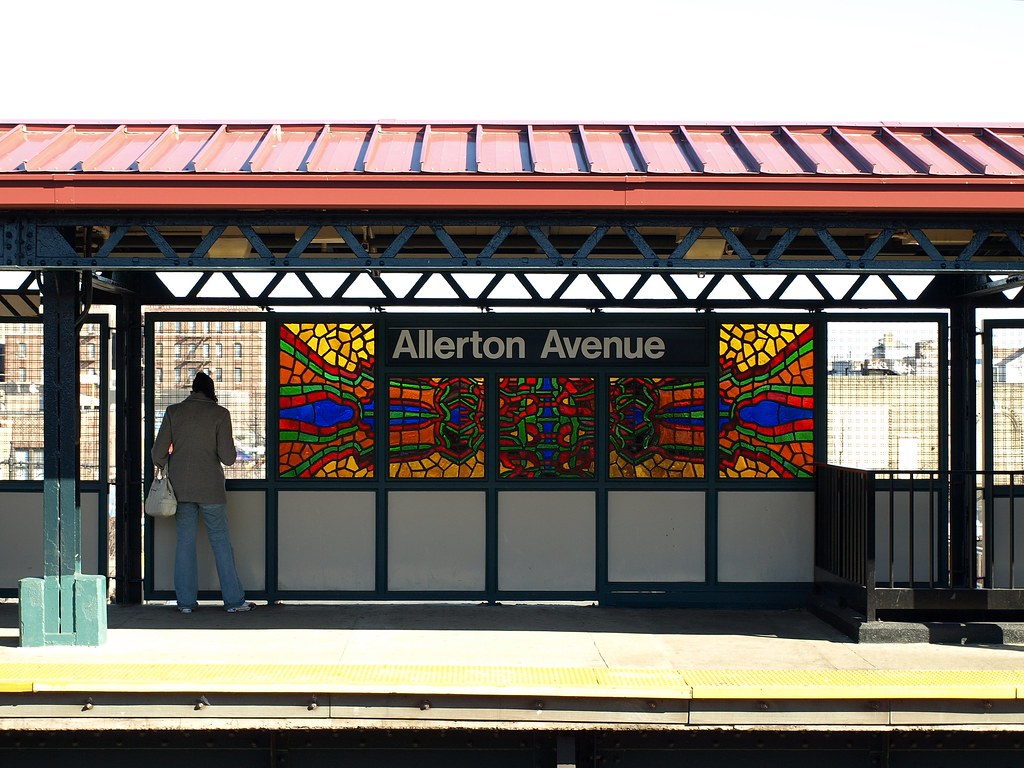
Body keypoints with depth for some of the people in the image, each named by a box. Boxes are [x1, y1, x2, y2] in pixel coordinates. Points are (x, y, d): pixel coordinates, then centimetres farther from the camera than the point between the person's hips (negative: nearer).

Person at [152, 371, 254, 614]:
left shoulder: (174, 411, 3)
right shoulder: (219, 413, -4)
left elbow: (158, 452, 1)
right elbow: (228, 457, -7)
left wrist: (166, 468, 21)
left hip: (180, 486, 2)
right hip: (210, 486, -2)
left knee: (185, 541, 8)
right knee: (220, 541, 4)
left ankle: (186, 601, 8)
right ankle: (234, 600, 4)